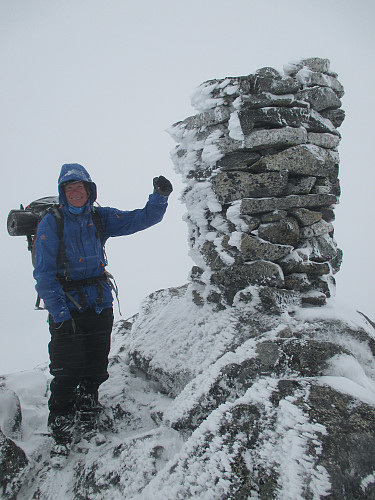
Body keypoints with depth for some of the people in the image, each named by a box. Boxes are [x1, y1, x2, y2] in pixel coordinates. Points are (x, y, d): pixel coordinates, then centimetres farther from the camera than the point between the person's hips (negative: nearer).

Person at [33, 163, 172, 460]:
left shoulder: (101, 218, 2)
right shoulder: (51, 223, -9)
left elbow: (142, 219, -1)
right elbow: (44, 275, -12)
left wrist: (160, 197, -18)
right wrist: (60, 314, -18)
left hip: (100, 303, 4)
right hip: (67, 307, -3)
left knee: (97, 365, 14)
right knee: (68, 368, 0)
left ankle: (88, 402, 42)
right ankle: (62, 425, 22)